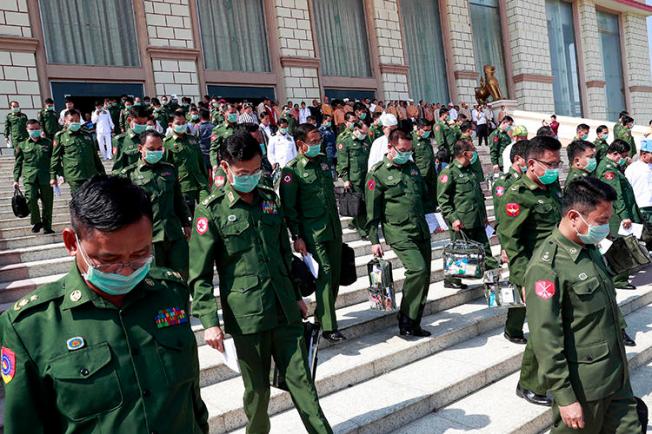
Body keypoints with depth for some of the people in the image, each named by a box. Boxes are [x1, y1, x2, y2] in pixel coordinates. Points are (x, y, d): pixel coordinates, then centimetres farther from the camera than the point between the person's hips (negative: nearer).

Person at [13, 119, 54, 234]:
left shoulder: (48, 143, 13)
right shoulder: (22, 145, 14)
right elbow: (18, 163, 13)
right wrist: (16, 179, 6)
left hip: (45, 177, 0)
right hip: (29, 177, 0)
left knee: (47, 202, 2)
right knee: (31, 198, -16)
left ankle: (47, 226, 13)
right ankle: (36, 222, 5)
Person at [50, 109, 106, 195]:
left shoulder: (86, 135, 15)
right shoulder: (60, 137, 3)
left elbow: (95, 156, 20)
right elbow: (55, 157, 2)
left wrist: (102, 173, 19)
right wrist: (53, 176, -3)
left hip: (92, 176, 4)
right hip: (74, 178, -4)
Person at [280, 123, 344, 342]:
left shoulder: (323, 160, 11)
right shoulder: (292, 170, -10)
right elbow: (289, 207, -10)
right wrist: (297, 237, -13)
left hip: (333, 227, 7)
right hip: (313, 232, -7)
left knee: (335, 273, 11)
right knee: (325, 275, -7)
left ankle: (322, 313, 30)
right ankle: (328, 327, 3)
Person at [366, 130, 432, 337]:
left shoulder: (412, 167, 15)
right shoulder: (377, 173, -5)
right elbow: (371, 210, -6)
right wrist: (374, 240, -8)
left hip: (422, 231, 7)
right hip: (399, 233, -7)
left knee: (424, 276, 6)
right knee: (418, 269, -22)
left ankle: (414, 325, 20)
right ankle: (405, 321, -5)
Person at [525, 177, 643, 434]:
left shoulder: (591, 248, 6)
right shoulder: (546, 267, -23)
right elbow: (545, 339, -23)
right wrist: (565, 398, -20)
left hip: (618, 376, 8)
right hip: (583, 385, -8)